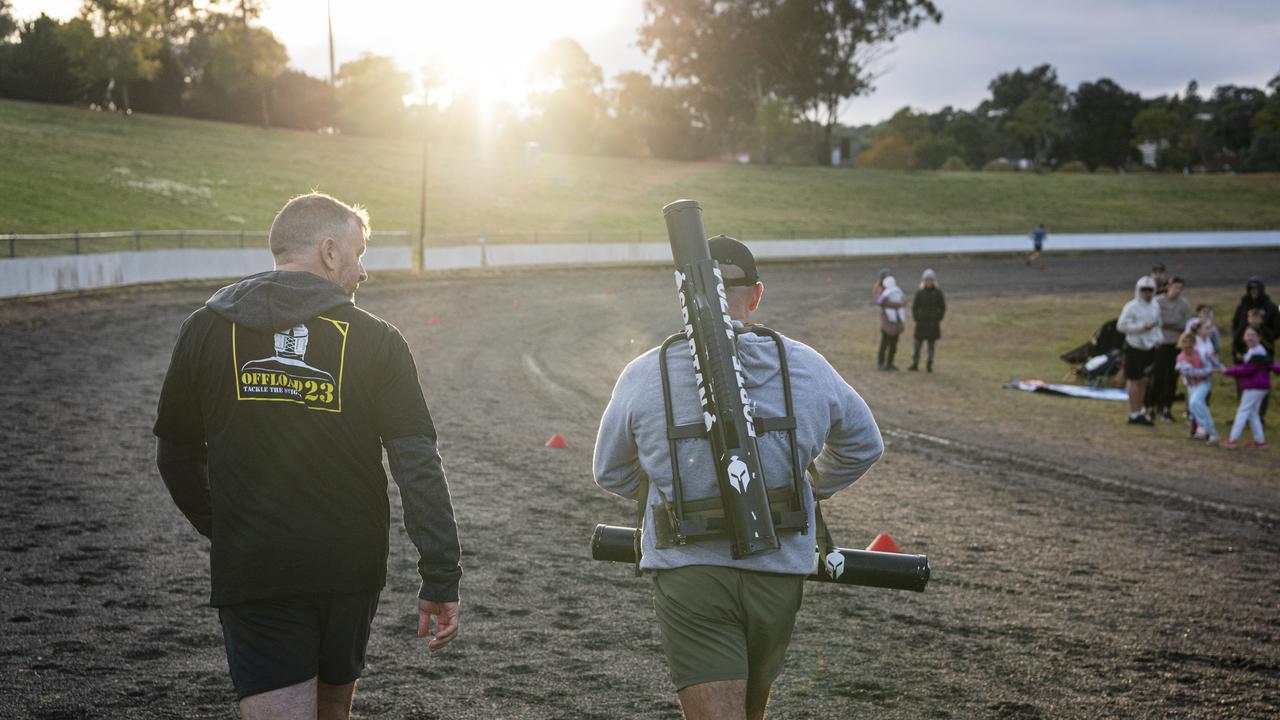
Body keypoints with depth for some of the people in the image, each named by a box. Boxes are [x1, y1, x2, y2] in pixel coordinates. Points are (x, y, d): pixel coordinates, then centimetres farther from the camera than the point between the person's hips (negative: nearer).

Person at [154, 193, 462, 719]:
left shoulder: (206, 331, 0)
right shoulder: (375, 341, -4)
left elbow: (177, 457, 9)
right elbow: (419, 468, -10)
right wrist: (440, 579, -8)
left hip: (250, 574, -1)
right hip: (351, 571, 1)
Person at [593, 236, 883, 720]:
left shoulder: (644, 376, -7)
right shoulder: (807, 367, -1)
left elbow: (610, 474, 8)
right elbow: (863, 445, 16)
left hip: (689, 572, -3)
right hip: (780, 571, 3)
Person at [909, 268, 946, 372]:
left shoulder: (938, 293, -3)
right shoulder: (919, 293, -3)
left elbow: (943, 308, 2)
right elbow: (914, 307, 4)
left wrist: (938, 320, -3)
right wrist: (915, 319, -1)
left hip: (933, 324, 0)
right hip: (921, 323, 0)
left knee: (931, 345, 5)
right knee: (917, 344, 1)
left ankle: (929, 365, 11)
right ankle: (915, 364, 9)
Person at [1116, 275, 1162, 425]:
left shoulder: (1155, 306, 9)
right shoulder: (1131, 307, -13)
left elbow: (1158, 323, 20)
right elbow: (1121, 325, -17)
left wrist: (1158, 338, 2)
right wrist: (1141, 327, -21)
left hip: (1149, 347, 7)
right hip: (1134, 347, -7)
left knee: (1143, 380, 13)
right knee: (1134, 380, -2)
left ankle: (1140, 411, 22)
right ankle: (1134, 414, 2)